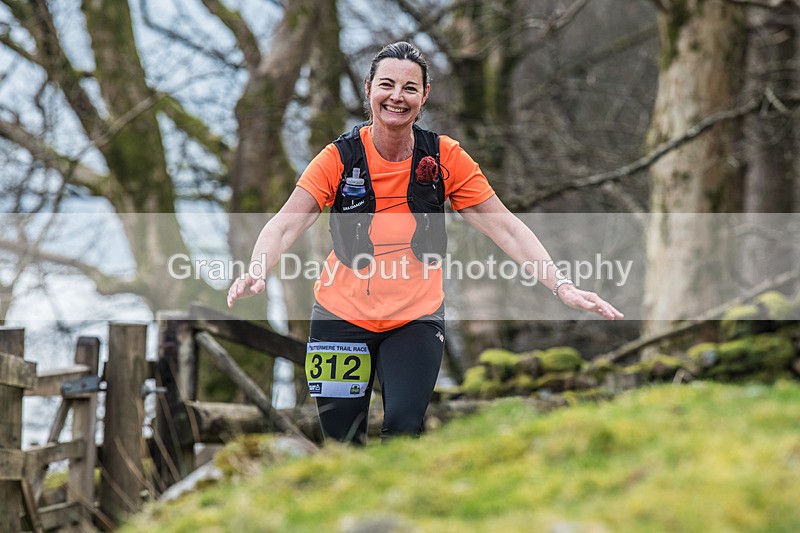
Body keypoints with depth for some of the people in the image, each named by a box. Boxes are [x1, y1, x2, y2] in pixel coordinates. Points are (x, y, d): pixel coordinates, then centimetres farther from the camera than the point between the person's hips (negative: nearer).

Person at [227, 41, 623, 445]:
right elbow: (285, 226, -17)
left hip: (417, 317, 0)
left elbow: (504, 227, -5)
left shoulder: (445, 158, -5)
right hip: (342, 315, 0)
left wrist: (560, 285, -16)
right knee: (342, 441, 1)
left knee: (404, 429, -18)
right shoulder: (339, 158, -8)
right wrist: (255, 272, -38)